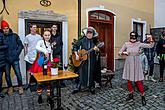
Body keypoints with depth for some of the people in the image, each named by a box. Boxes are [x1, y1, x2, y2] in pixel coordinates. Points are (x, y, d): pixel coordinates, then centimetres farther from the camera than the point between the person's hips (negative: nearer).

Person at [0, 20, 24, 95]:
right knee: (7, 74, 11)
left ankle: (20, 87, 19)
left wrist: (16, 54, -7)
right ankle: (10, 87, 29)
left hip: (15, 59, -1)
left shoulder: (15, 36, 0)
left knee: (18, 73, 1)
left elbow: (20, 45, 2)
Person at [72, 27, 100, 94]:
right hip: (82, 60, 0)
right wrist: (76, 55, -8)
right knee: (81, 73, 4)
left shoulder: (95, 41, 2)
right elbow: (75, 46, 2)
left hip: (91, 60, 1)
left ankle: (91, 87, 23)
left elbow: (98, 51, 2)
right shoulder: (82, 40, 0)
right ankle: (78, 87, 17)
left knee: (91, 73, 8)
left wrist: (96, 49, -21)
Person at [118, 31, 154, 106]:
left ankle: (143, 97, 18)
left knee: (138, 81, 0)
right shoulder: (126, 44, -1)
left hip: (136, 64, -2)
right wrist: (124, 53, -18)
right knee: (129, 80, 12)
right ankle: (131, 94, 31)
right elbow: (119, 52, 2)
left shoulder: (139, 44, -3)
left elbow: (150, 46, -4)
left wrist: (151, 40, -21)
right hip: (128, 64, 2)